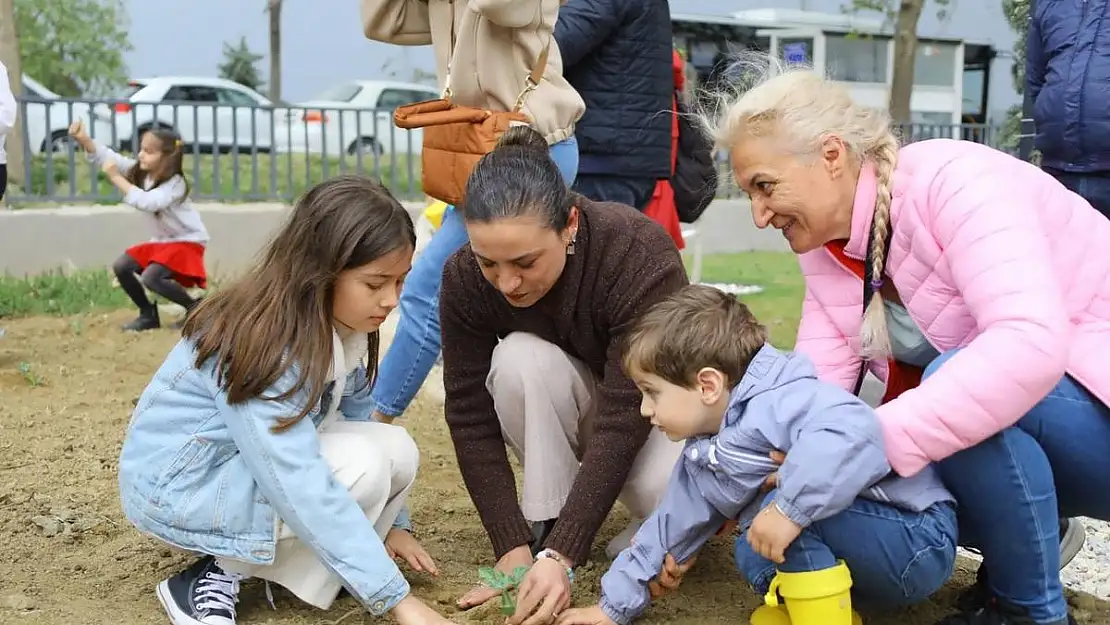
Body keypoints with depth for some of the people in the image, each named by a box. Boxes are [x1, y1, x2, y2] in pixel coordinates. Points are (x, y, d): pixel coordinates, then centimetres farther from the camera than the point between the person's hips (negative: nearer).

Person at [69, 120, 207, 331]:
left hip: (187, 242, -9)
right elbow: (108, 156, -7)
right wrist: (83, 140, -23)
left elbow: (145, 202, -41)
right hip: (161, 241, 9)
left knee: (151, 278, -26)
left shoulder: (175, 184, -26)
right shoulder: (140, 171, -2)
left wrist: (116, 178, -37)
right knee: (121, 267, 0)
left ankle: (196, 308, -8)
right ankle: (149, 314, 12)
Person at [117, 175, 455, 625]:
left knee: (397, 449, -10)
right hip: (178, 486, -8)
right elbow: (303, 488, -37)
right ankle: (221, 576, -13)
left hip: (260, 470, 8)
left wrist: (391, 522, 0)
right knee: (364, 465, -26)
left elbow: (357, 420, 5)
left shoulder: (333, 327, -6)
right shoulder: (262, 343, -32)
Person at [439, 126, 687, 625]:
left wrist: (562, 555, -42)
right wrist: (514, 547, -28)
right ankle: (545, 523, -15)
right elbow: (470, 412, -20)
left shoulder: (641, 255, -34)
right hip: (567, 412, 3)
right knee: (520, 358, -32)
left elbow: (623, 416, -37)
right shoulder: (466, 278, -23)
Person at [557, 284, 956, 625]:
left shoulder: (777, 402, -25)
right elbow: (673, 523, 16)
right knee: (752, 557, 4)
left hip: (920, 542, -10)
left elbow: (852, 431, -44)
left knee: (791, 503, -26)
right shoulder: (704, 456, 8)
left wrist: (789, 508, -43)